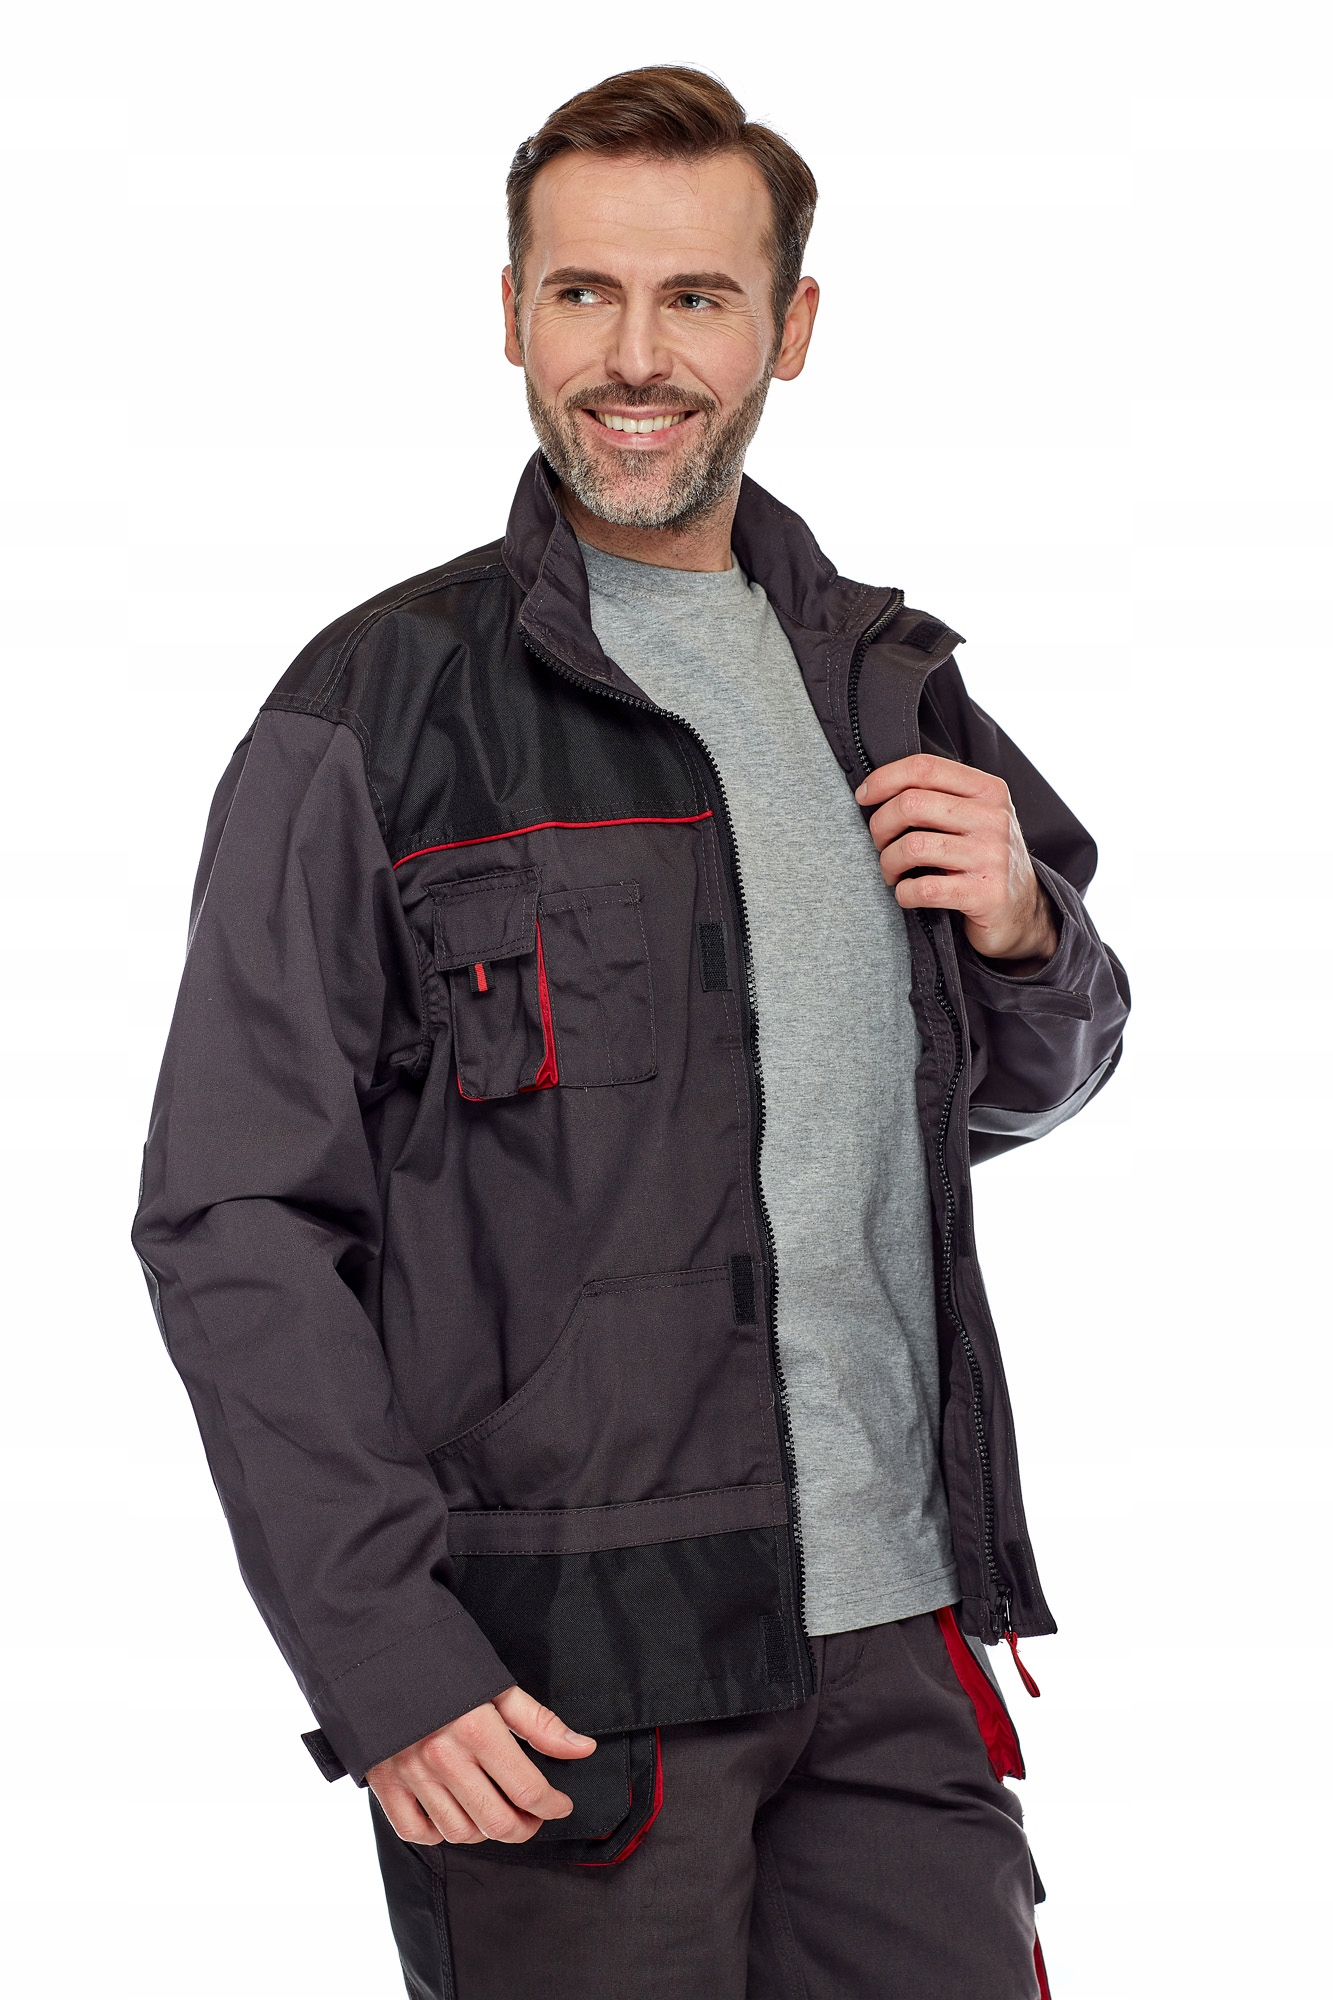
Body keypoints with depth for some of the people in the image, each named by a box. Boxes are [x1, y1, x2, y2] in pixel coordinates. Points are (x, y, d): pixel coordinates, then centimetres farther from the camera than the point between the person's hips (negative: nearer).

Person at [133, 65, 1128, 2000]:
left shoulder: (888, 683, 11)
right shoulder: (373, 716, -5)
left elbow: (1021, 1093, 23)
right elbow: (232, 1226, -8)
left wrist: (1021, 930, 0)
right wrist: (384, 1658, -16)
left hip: (895, 1626, 5)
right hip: (551, 1688, -5)